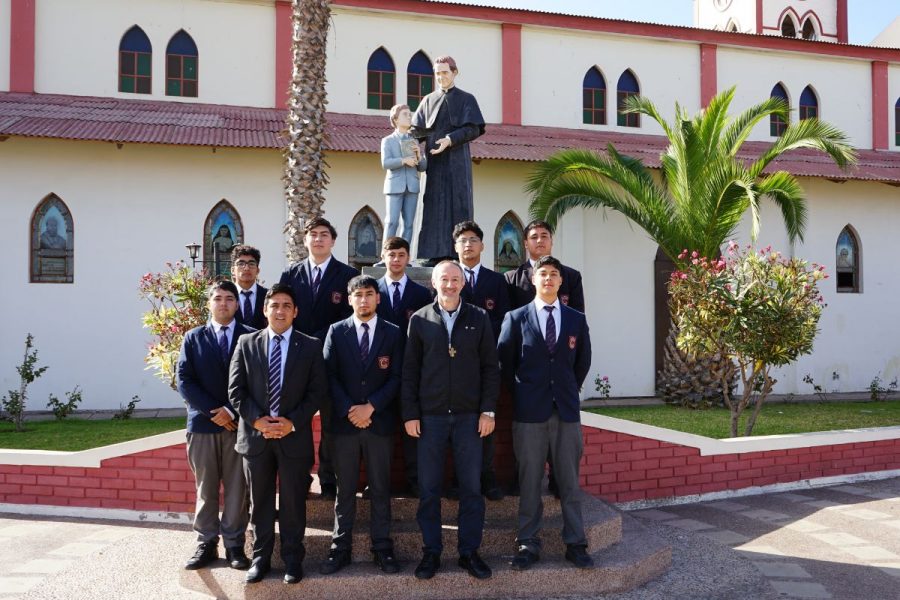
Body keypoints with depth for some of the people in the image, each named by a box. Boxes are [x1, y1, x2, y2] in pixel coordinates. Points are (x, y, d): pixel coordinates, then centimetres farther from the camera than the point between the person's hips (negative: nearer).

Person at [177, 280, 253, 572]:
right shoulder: (193, 338, 8)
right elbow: (184, 381, 0)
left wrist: (233, 412, -10)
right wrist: (213, 411, -10)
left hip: (239, 424, -1)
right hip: (203, 423, 1)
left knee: (237, 488, 3)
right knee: (205, 488, 7)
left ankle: (235, 545, 11)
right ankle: (206, 544, 15)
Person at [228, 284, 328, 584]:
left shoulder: (311, 346, 2)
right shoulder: (246, 343, 6)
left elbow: (318, 391, -2)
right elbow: (236, 389, 2)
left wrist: (293, 422, -13)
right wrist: (257, 420, -11)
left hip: (295, 435, -1)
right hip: (255, 434, 1)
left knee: (293, 502, 6)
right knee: (260, 502, 11)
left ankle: (292, 559, 19)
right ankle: (260, 557, 24)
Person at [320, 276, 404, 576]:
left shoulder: (392, 333, 4)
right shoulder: (336, 331, 6)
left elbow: (397, 377, -1)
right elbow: (330, 376, 1)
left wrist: (370, 407, -12)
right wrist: (349, 410, -10)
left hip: (380, 421, 0)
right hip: (344, 422, 0)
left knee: (380, 489, 6)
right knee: (345, 489, 7)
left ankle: (382, 548, 14)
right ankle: (341, 548, 14)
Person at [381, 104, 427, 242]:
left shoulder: (414, 141, 18)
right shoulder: (388, 141, 8)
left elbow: (423, 167, 14)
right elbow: (385, 163, -8)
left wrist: (419, 156, -5)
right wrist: (404, 160, -20)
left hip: (412, 187, 4)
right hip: (395, 186, -4)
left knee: (408, 224, 1)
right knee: (392, 221, -10)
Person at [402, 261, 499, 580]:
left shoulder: (479, 318, 4)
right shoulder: (419, 319, 3)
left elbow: (490, 367, 4)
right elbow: (410, 370, 2)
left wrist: (488, 410, -3)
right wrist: (410, 413, -3)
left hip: (469, 416, 0)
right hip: (430, 416, 0)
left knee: (471, 487, 6)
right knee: (428, 488, 6)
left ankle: (469, 551, 18)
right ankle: (431, 551, 19)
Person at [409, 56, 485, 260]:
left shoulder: (466, 99, 7)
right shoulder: (428, 100, 16)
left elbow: (474, 129, -5)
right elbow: (417, 129, 10)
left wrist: (450, 139, -20)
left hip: (457, 161, -3)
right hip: (434, 161, 3)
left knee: (458, 204, -5)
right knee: (435, 205, -2)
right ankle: (435, 251, -2)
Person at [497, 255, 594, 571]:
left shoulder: (576, 319, 8)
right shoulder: (516, 318, 2)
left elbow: (583, 361, 16)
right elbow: (505, 362, 7)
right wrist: (520, 394, 7)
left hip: (567, 410, 2)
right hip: (529, 411, -1)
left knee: (570, 480, 5)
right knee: (529, 481, 4)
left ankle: (575, 544, 14)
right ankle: (528, 544, 13)